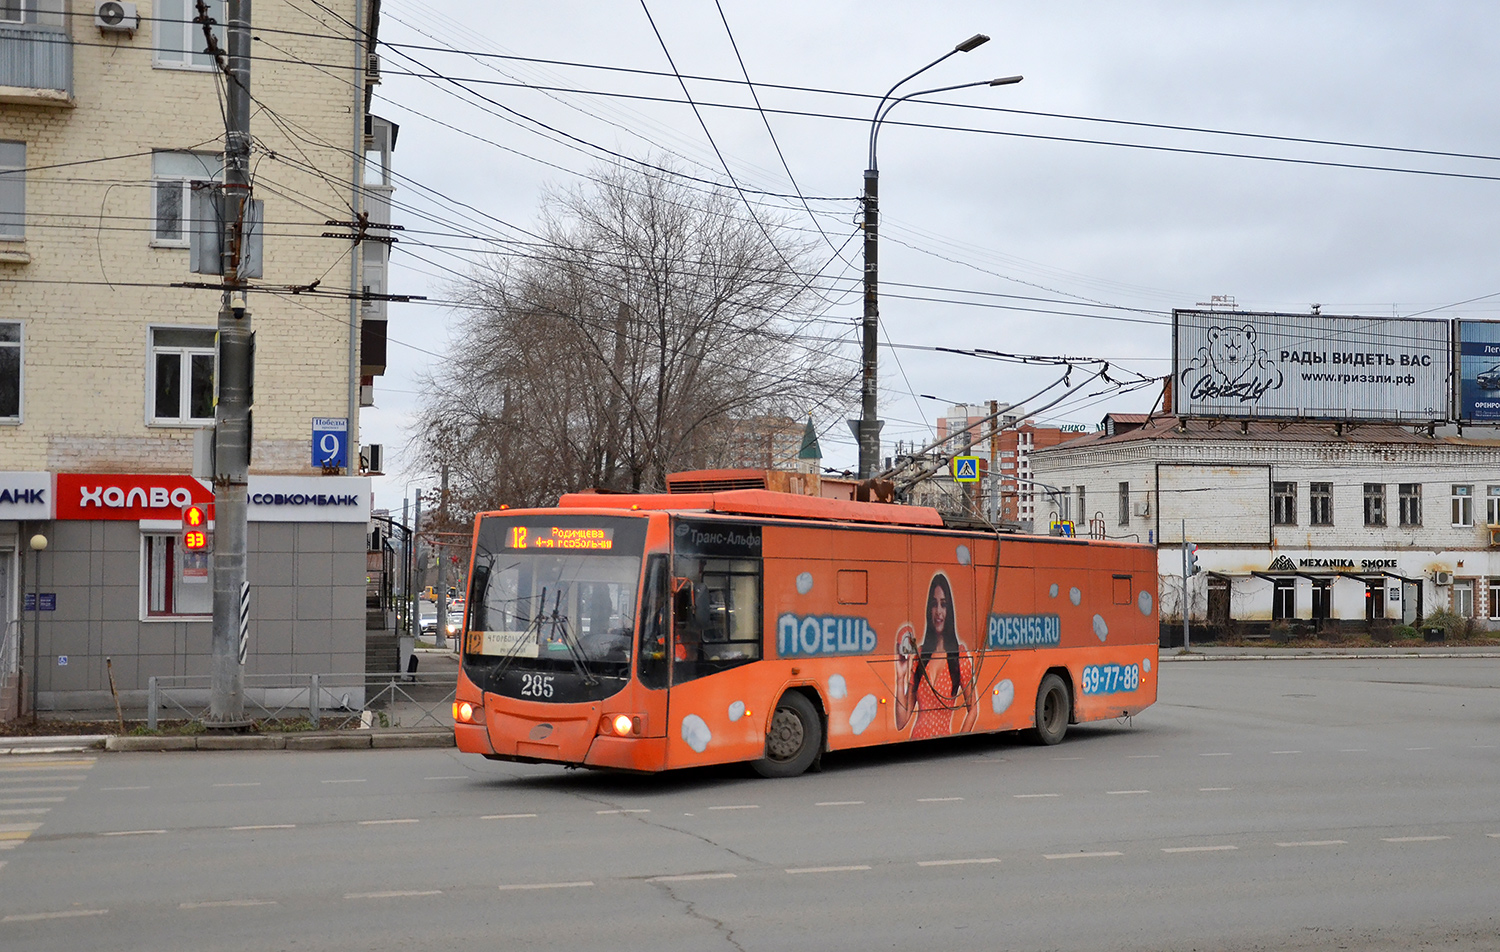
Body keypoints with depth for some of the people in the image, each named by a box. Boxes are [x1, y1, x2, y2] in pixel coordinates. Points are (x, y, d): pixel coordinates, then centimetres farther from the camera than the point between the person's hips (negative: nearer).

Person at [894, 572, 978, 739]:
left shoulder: (961, 655, 0)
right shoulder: (918, 655, 8)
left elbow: (973, 709, 7)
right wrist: (900, 677, -3)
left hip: (943, 744, -2)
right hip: (916, 740, 2)